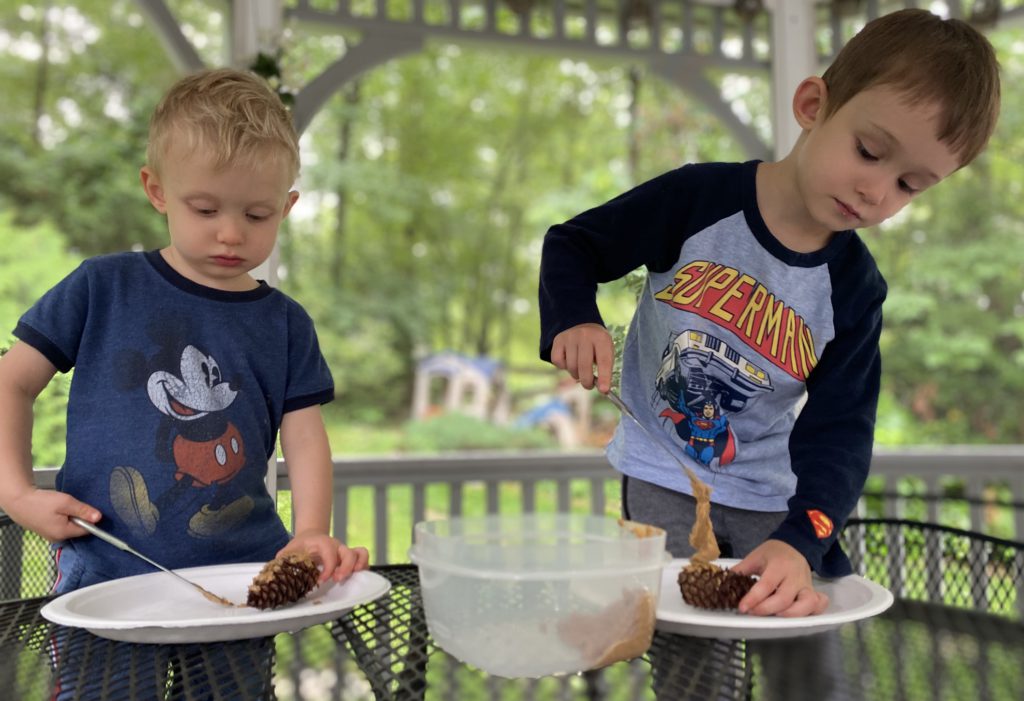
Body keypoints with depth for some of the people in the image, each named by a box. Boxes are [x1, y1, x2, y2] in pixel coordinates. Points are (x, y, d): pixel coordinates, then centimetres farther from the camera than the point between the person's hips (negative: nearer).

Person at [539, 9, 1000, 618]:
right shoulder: (700, 198, -16)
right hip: (663, 475, -2)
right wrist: (572, 321, -28)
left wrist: (801, 541, -29)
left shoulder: (856, 289, -8)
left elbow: (839, 429, -13)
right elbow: (572, 245, -6)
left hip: (771, 497, 3)